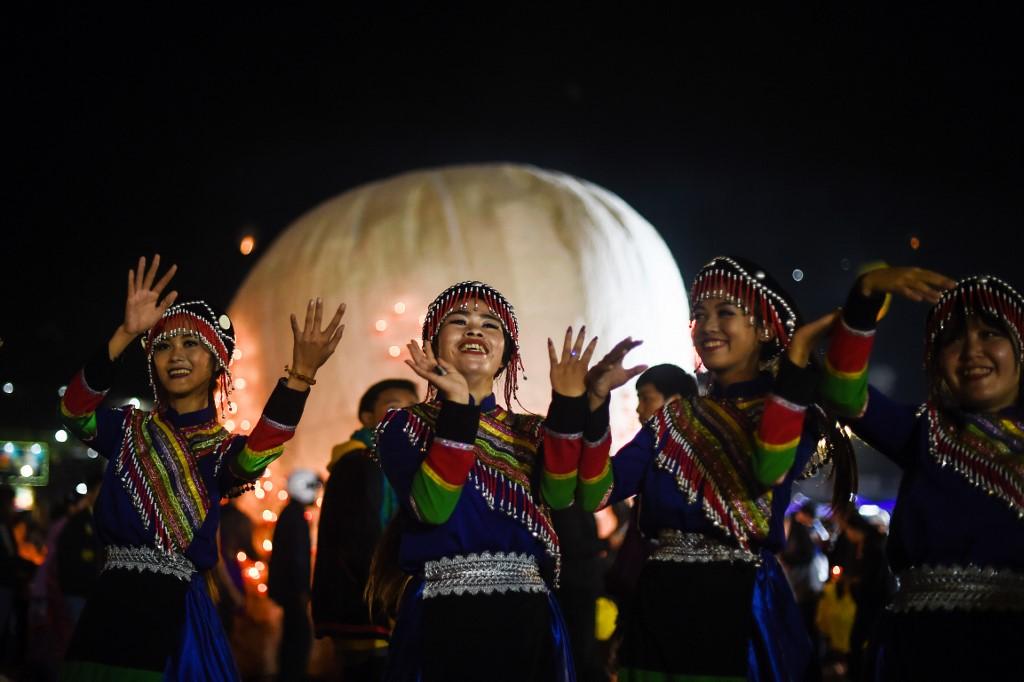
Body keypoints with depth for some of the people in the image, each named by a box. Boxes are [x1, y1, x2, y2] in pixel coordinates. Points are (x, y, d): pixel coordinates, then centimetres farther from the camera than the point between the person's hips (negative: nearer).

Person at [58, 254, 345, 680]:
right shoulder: (130, 429, 9)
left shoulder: (223, 449, 4)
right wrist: (125, 334, -25)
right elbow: (74, 411, -11)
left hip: (175, 618, -1)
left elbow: (253, 459, -20)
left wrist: (300, 374, -35)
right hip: (111, 610, 2)